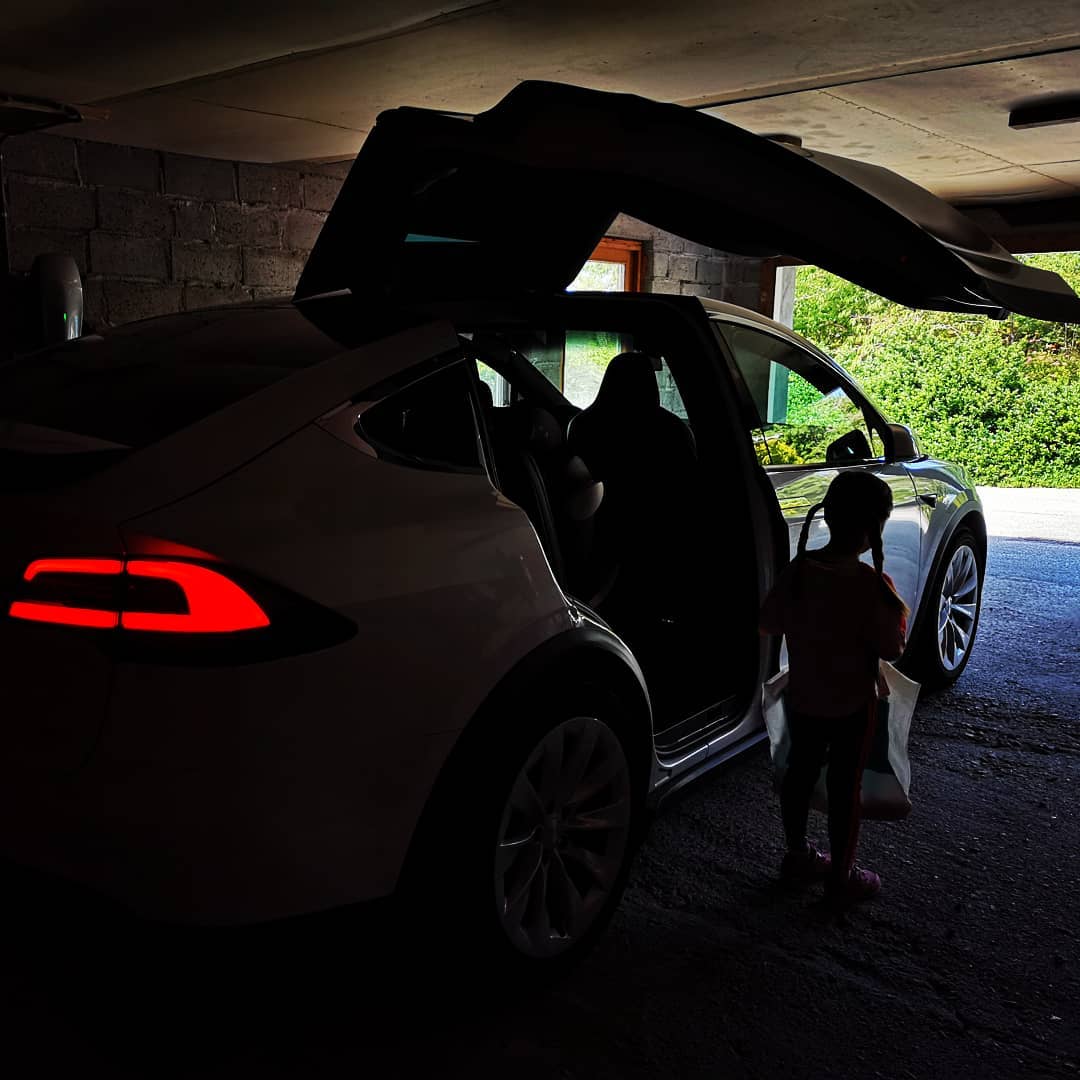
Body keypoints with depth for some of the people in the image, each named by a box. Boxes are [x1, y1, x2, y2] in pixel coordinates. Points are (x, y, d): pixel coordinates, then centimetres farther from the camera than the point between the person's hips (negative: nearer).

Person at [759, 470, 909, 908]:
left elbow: (769, 621, 0)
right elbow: (891, 648, -17)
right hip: (852, 704, -5)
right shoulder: (872, 584, -25)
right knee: (845, 785, 9)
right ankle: (841, 876, 23)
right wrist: (896, 609, -2)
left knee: (800, 770, 19)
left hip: (802, 697, 5)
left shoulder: (798, 569, -11)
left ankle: (797, 854, 36)